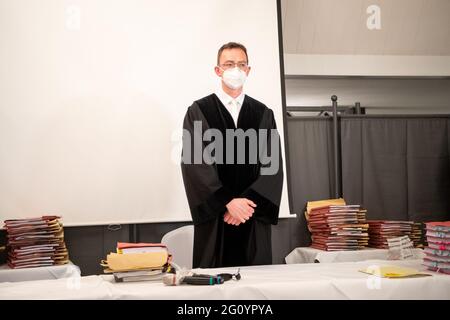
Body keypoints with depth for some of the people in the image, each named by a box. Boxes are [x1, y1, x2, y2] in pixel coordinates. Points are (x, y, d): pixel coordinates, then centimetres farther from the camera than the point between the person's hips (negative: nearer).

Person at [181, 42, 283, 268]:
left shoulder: (263, 114, 9)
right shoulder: (198, 111, 2)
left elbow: (273, 164, 1)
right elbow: (194, 163, -8)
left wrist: (248, 202, -12)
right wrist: (228, 202, -15)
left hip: (254, 216, 2)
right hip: (215, 215, -2)